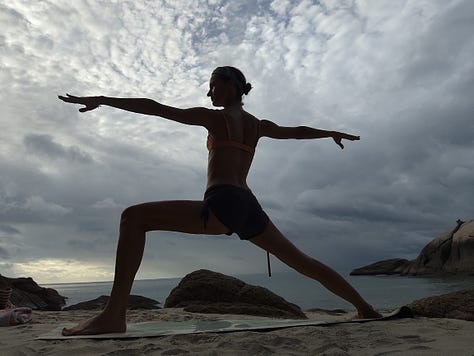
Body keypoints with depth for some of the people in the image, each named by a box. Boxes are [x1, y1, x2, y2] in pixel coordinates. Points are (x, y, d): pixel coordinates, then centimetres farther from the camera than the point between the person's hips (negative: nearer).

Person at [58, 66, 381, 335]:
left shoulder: (214, 117, 5)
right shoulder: (257, 125, 22)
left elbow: (156, 108, 2)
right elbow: (298, 131, 36)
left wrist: (102, 100, 6)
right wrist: (333, 133, 55)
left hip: (223, 205, -8)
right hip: (249, 207, 8)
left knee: (134, 217, -10)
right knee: (301, 261, 22)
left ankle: (114, 315, -22)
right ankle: (364, 307, 32)